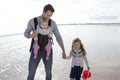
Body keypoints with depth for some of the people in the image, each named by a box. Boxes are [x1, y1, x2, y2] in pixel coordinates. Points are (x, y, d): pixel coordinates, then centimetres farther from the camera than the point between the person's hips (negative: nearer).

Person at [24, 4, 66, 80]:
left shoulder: (53, 23, -3)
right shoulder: (32, 21, -8)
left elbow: (58, 37, 2)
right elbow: (26, 34, 5)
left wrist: (64, 51, 0)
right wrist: (31, 36, -23)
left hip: (47, 51, 2)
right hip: (36, 51, -1)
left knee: (48, 73, 12)